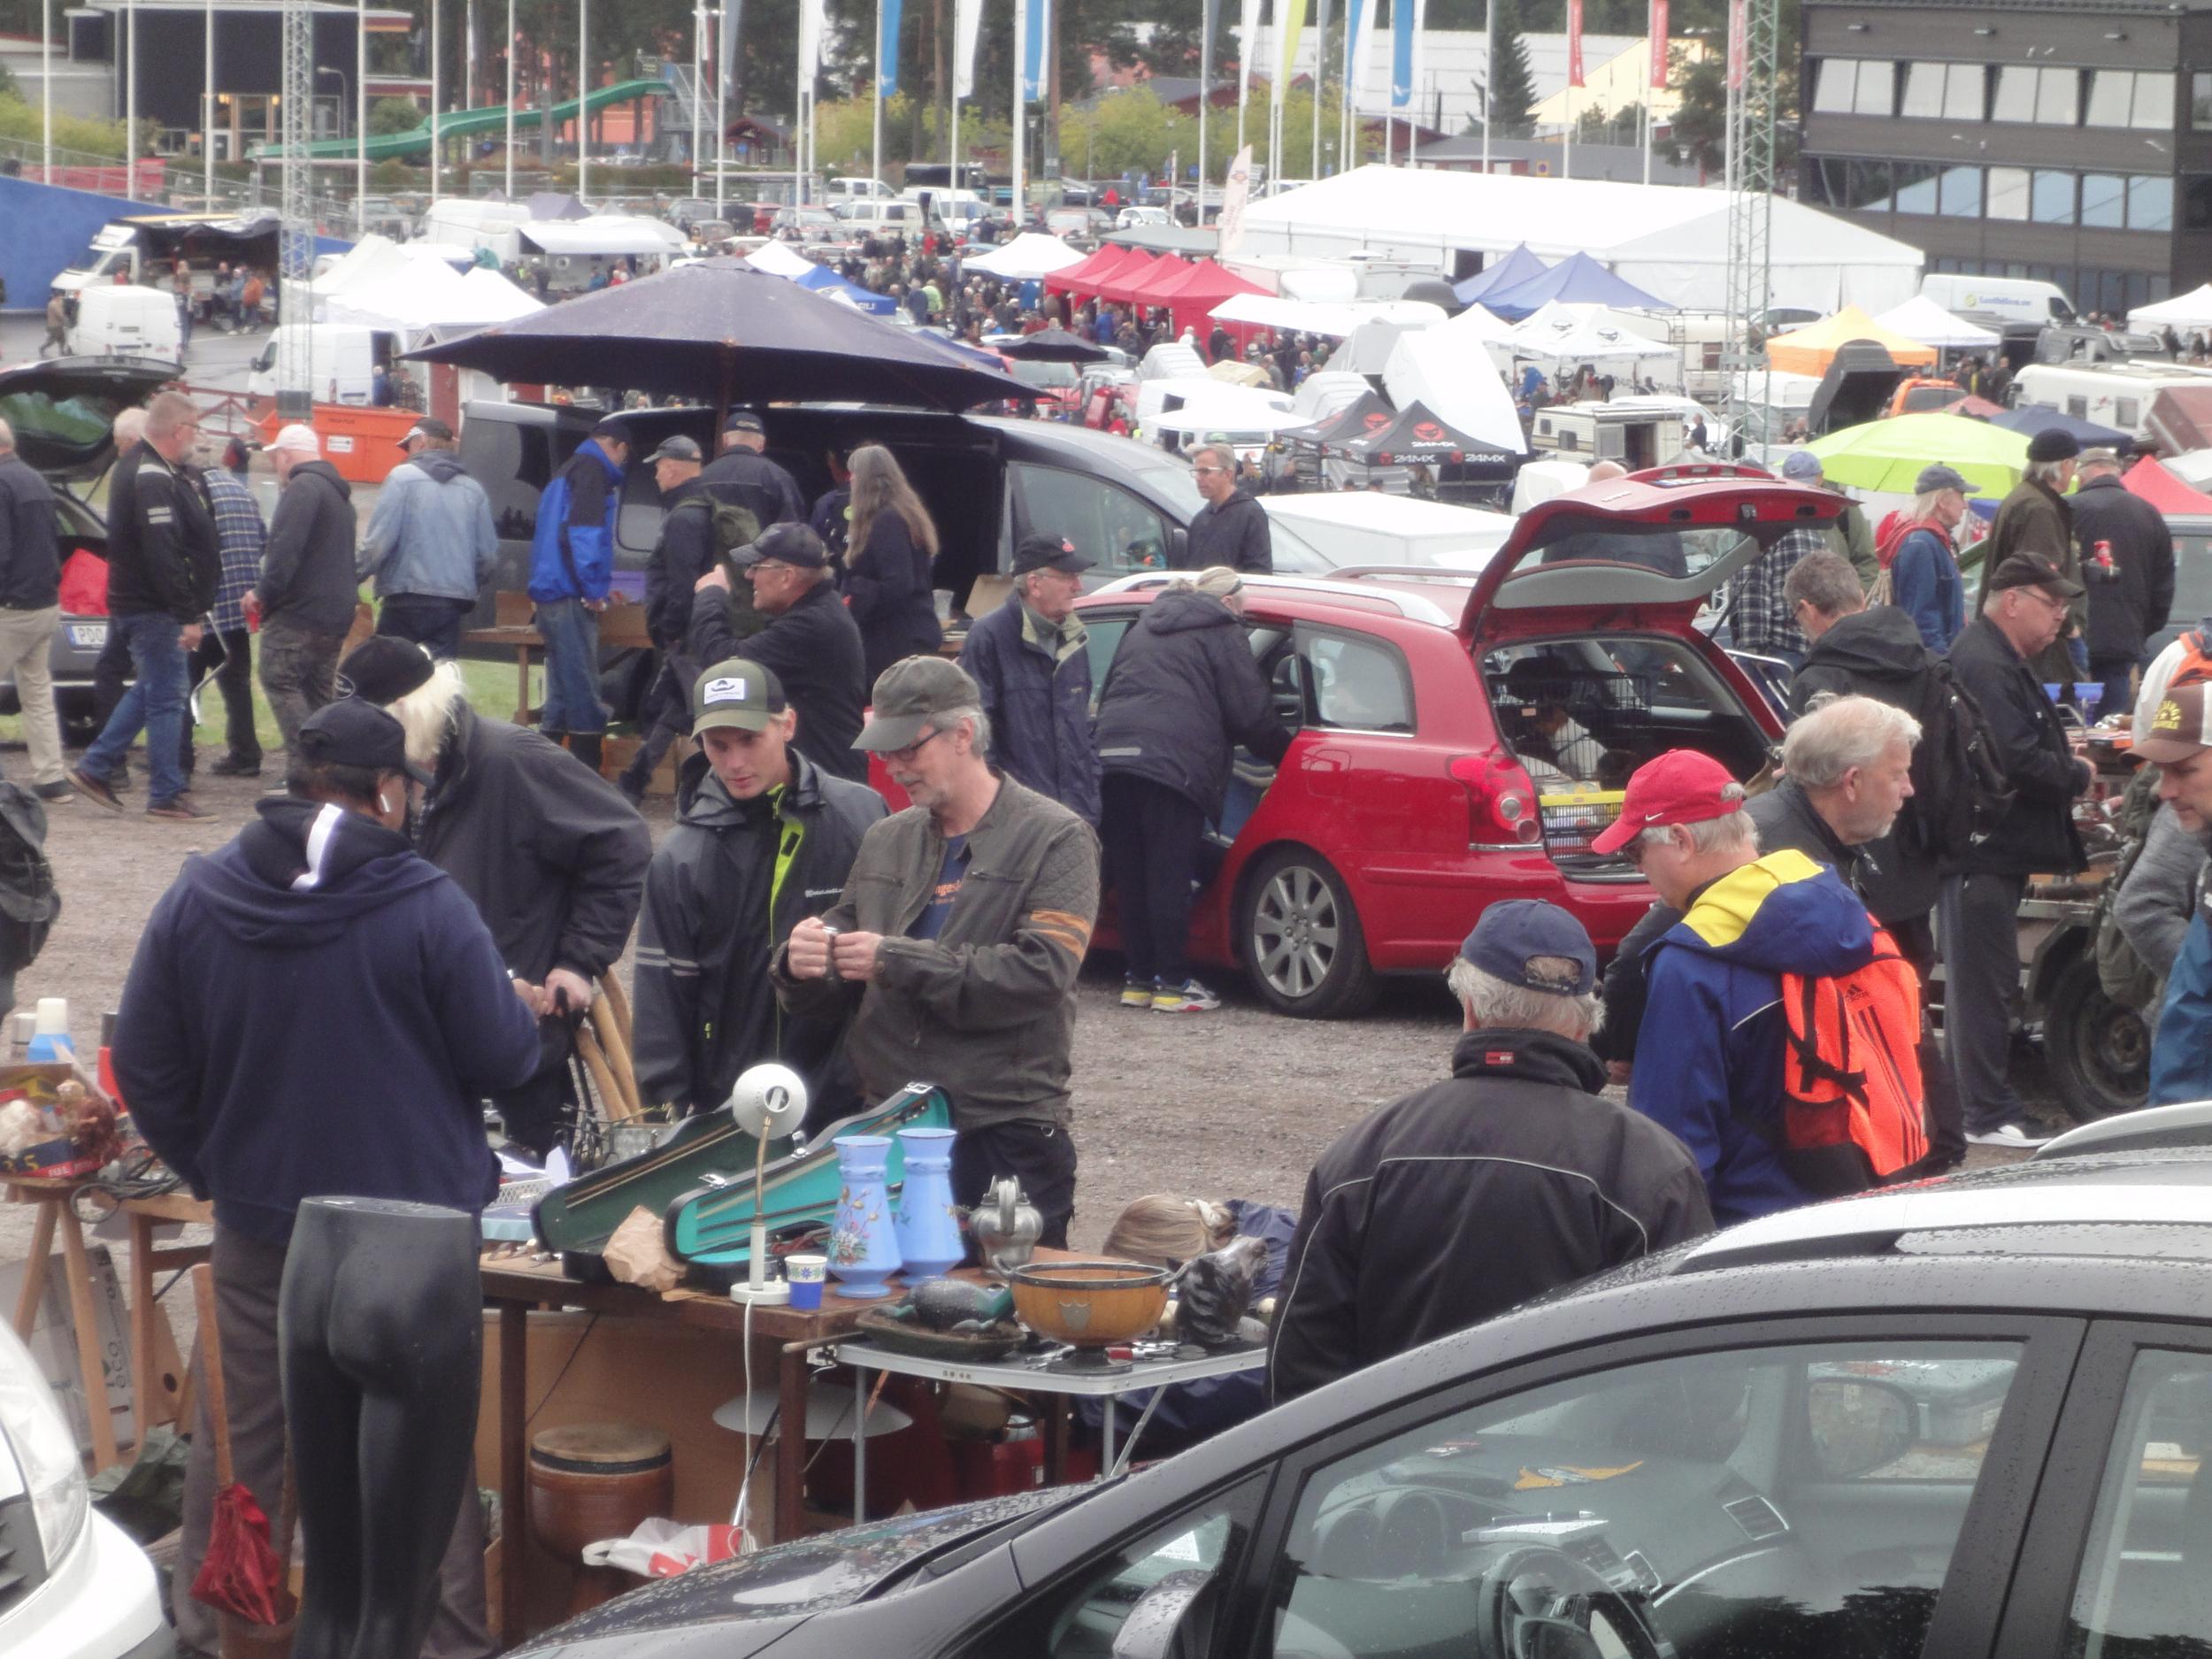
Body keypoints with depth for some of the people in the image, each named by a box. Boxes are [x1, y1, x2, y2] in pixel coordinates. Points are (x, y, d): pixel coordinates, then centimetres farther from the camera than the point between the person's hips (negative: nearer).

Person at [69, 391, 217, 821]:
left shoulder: (137, 467, 13)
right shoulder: (155, 481, -21)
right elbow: (162, 555, -27)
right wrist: (188, 615, -24)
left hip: (133, 603, 10)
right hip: (154, 608, -10)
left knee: (149, 690, 20)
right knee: (165, 699, -3)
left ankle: (95, 768, 23)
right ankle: (167, 795, 2)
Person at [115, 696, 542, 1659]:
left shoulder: (194, 900, -3)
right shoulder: (426, 908, -16)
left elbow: (143, 1064, 2)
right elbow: (502, 1056, -10)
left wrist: (208, 1167, 14)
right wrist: (525, 1012, 11)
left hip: (259, 1223, 3)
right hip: (415, 1219, -3)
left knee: (243, 1440, 14)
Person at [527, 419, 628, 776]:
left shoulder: (566, 472, 24)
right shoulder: (593, 469, -6)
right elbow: (583, 530, -18)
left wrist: (598, 586, 35)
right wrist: (594, 587, -15)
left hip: (550, 595, 10)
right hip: (570, 598, -10)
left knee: (560, 692, 13)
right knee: (583, 693, -11)